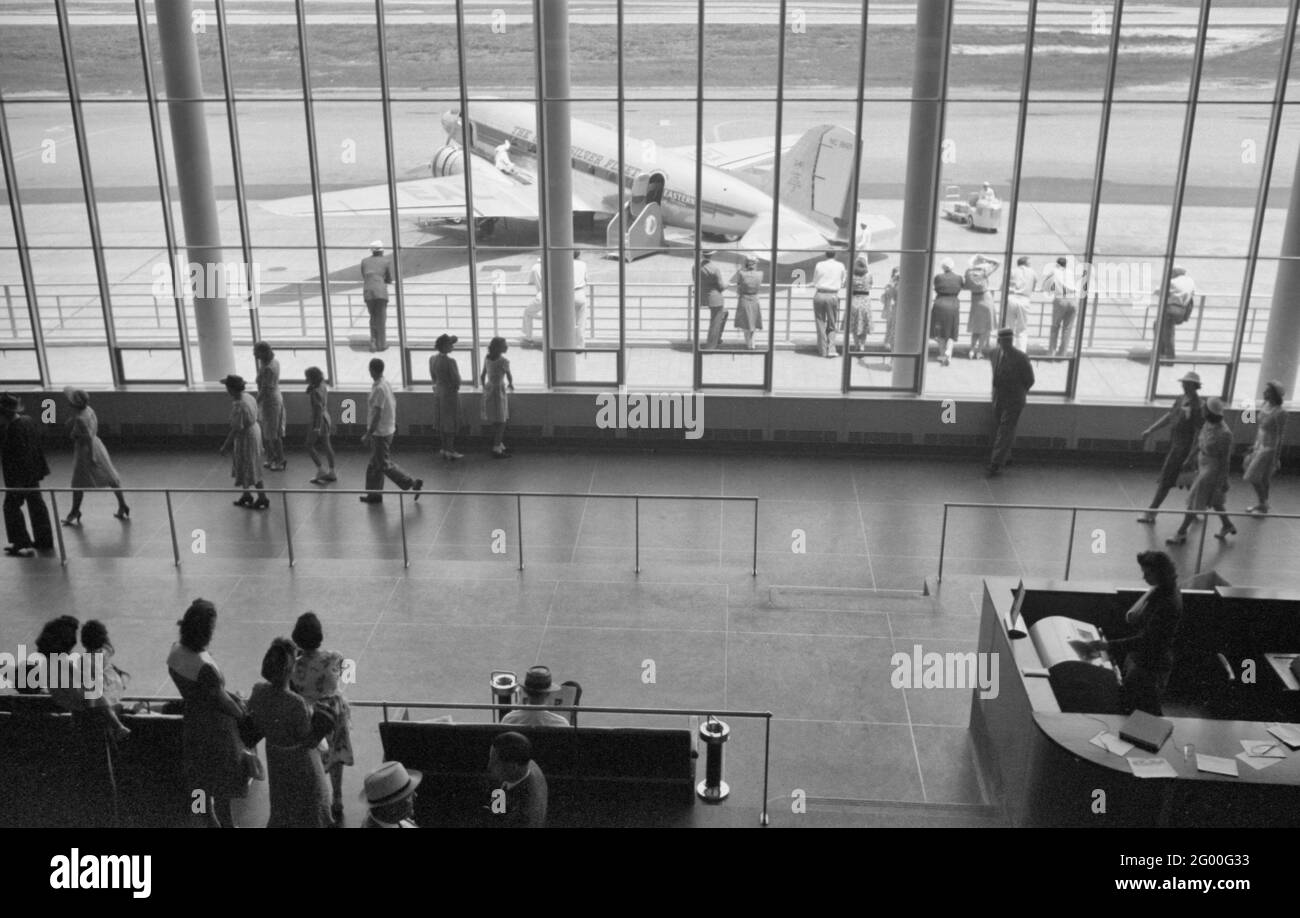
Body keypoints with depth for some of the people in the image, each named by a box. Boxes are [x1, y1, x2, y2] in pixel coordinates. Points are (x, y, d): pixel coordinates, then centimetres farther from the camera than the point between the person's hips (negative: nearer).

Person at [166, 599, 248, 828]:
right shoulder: (205, 667, -35)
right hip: (215, 729, -8)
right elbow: (223, 701, -20)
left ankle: (210, 820, 47)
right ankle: (226, 823, 31)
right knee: (222, 787, 14)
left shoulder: (176, 651, -11)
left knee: (202, 779, 27)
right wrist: (243, 714, -1)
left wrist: (233, 696, 2)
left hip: (192, 721, 8)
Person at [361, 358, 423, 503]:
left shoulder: (379, 389, -23)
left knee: (385, 465, -1)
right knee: (374, 465, 16)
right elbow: (394, 403, 14)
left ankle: (412, 483, 1)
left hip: (380, 433, -10)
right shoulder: (386, 384, 6)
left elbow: (377, 414, -25)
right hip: (388, 430, 10)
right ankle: (374, 494, 23)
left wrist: (368, 435, -21)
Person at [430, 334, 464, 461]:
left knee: (441, 422, 16)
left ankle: (445, 449, 25)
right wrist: (455, 387, 1)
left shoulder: (432, 359, -1)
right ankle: (450, 451, 10)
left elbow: (433, 377, 8)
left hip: (438, 392, 7)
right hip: (450, 393, -7)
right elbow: (457, 380, -18)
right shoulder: (450, 361, -22)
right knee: (451, 423, 4)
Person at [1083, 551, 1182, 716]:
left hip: (1151, 667, -9)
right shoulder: (1158, 591, -1)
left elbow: (1147, 641, -30)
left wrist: (1106, 645, -32)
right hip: (1138, 658, 9)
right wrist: (1133, 617, -2)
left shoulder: (1169, 604, -29)